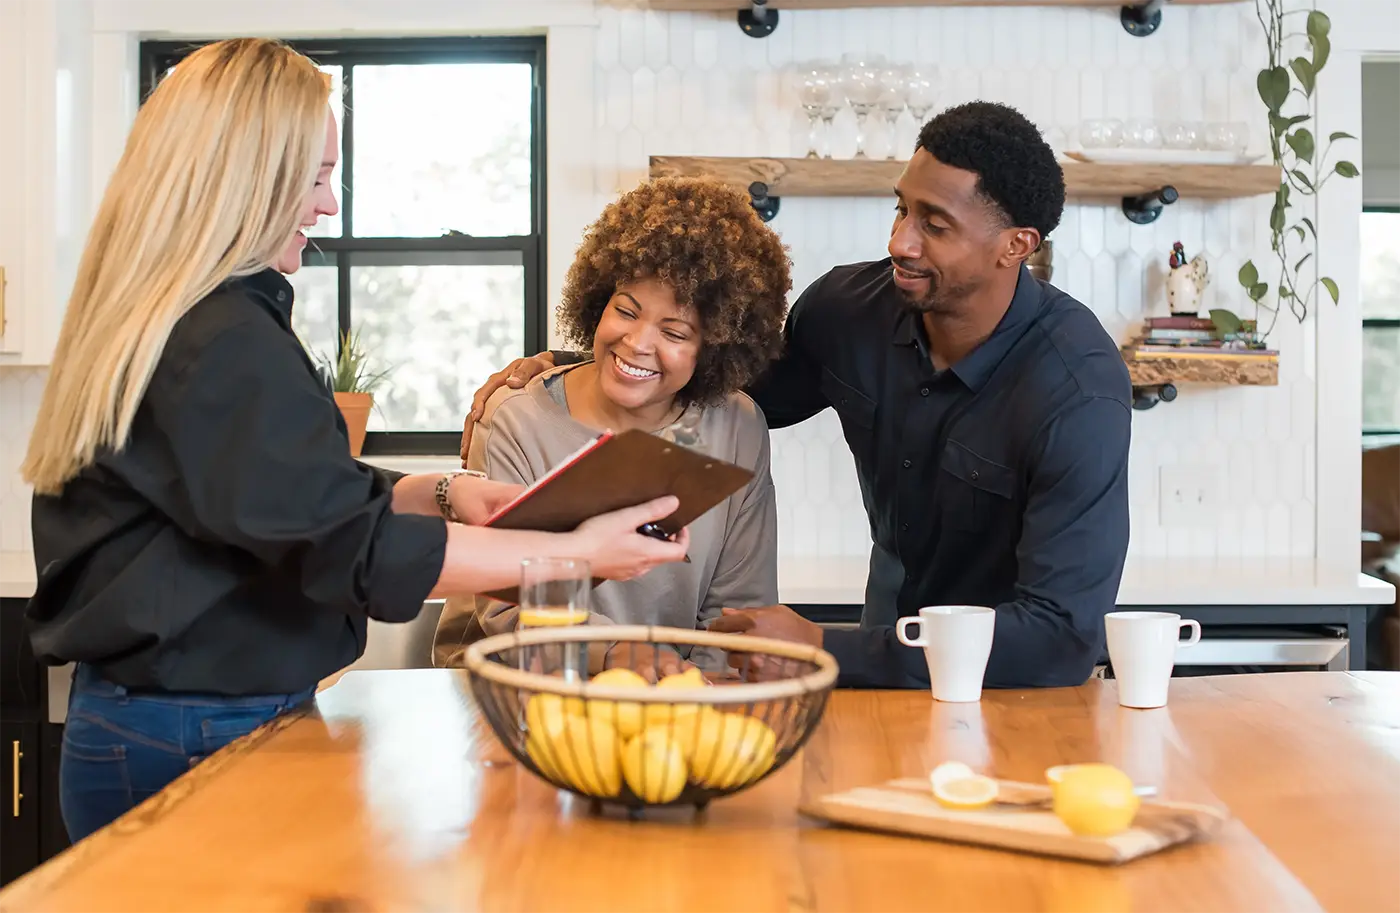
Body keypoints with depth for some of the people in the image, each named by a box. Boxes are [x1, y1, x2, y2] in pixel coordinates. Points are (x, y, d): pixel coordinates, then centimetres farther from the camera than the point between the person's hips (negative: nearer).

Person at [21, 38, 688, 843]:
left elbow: (302, 500, 15)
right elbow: (360, 551, -24)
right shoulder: (227, 346, -21)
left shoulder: (149, 325, 11)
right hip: (200, 743, -10)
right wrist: (578, 552, -20)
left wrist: (440, 494, 2)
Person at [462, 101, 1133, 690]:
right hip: (891, 660, 5)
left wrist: (822, 650, -27)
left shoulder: (1078, 393, -24)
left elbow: (1062, 637, -28)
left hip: (1020, 697, -5)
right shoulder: (850, 306, -6)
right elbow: (741, 390, 16)